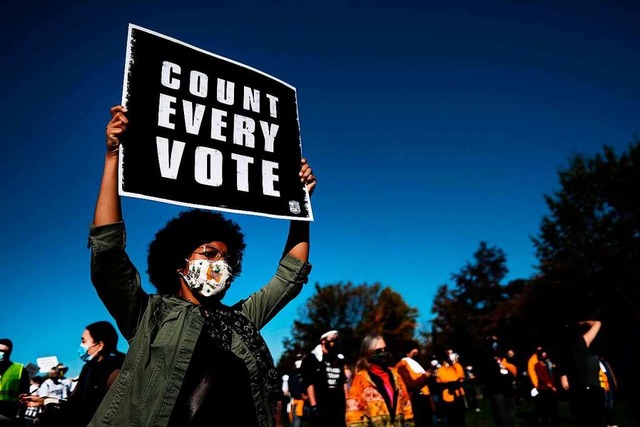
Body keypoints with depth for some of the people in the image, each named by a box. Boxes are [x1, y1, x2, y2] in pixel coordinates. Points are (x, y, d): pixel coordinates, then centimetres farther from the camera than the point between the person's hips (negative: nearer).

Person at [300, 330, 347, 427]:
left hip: (338, 407, 6)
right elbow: (309, 383, -10)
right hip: (321, 408, -6)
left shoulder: (339, 359, 16)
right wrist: (313, 406, -15)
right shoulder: (313, 358, -4)